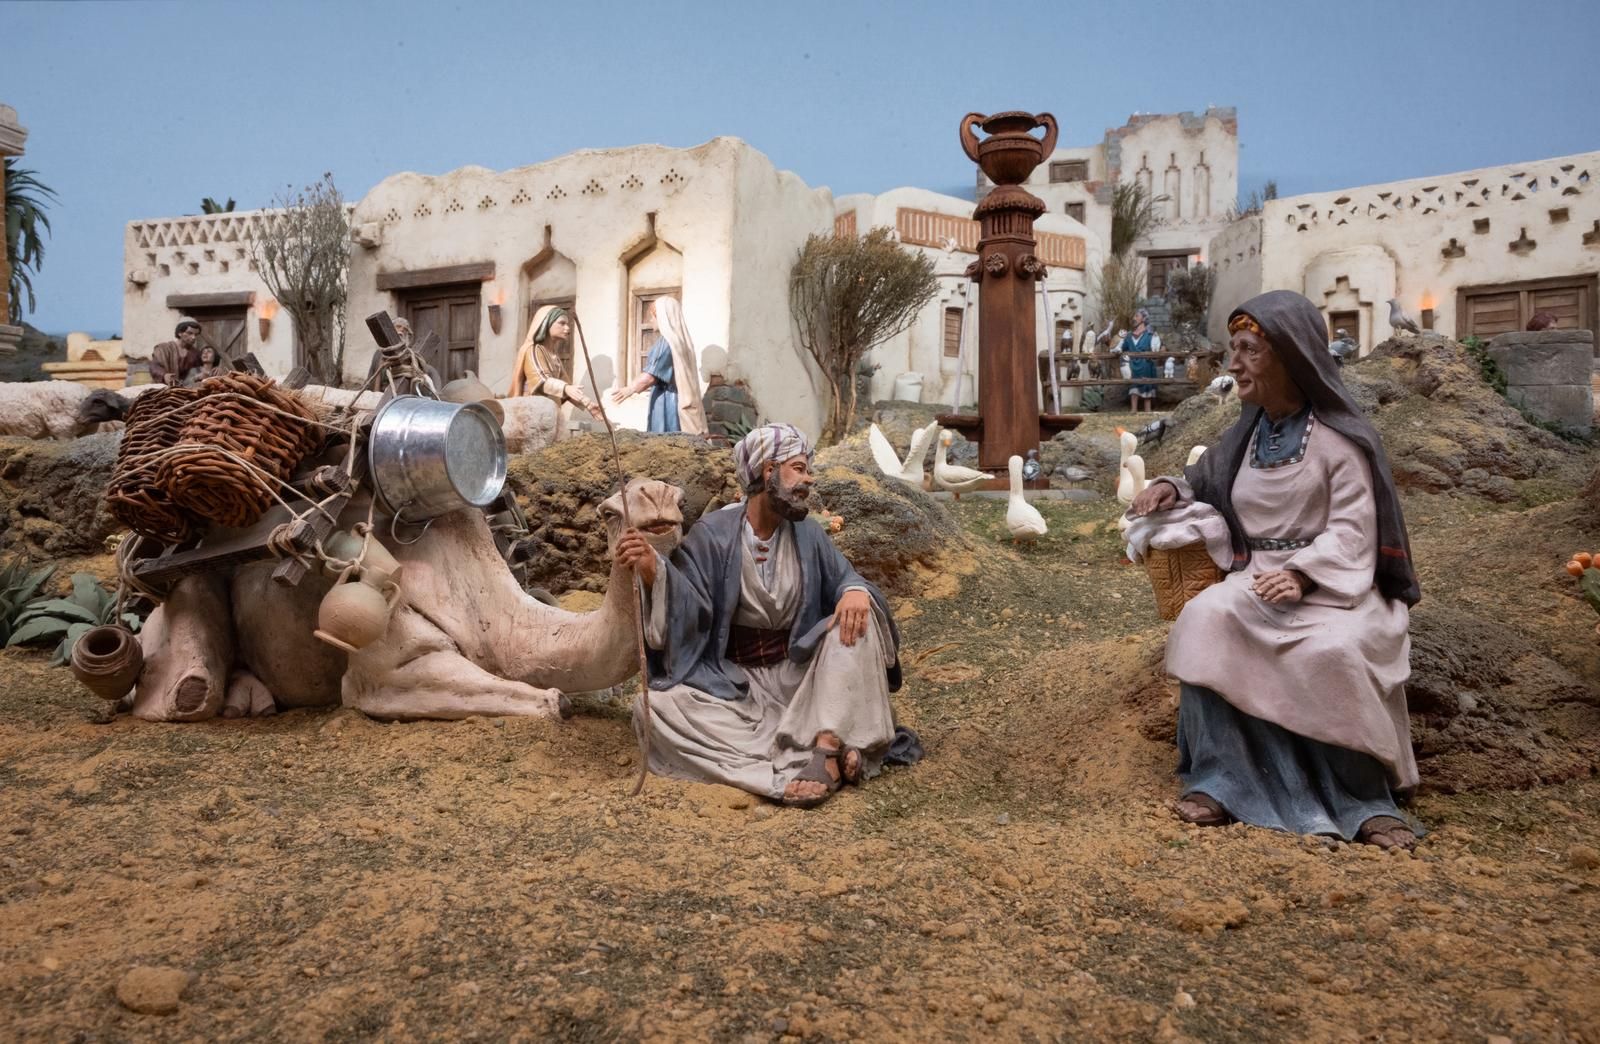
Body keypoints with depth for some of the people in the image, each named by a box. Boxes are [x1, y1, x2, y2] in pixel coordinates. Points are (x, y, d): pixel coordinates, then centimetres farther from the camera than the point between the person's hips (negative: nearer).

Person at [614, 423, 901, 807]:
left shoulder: (807, 534, 3)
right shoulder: (713, 533, -8)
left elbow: (843, 578, 4)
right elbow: (688, 609, -16)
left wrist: (856, 590, -22)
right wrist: (652, 570, -37)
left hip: (796, 676, 2)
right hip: (735, 684, -2)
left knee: (855, 616, -20)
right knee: (654, 707, -28)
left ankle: (826, 747, -36)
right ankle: (797, 762, -40)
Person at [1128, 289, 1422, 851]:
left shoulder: (1340, 438, -3)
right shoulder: (1245, 436, 13)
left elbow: (1351, 531, -10)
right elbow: (1204, 482, 29)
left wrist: (1301, 573, -28)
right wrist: (1169, 487, 6)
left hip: (1331, 581, -4)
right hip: (1257, 578, 4)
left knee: (1333, 650, -36)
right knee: (1207, 619, -29)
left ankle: (1364, 798, -15)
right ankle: (1219, 778, -24)